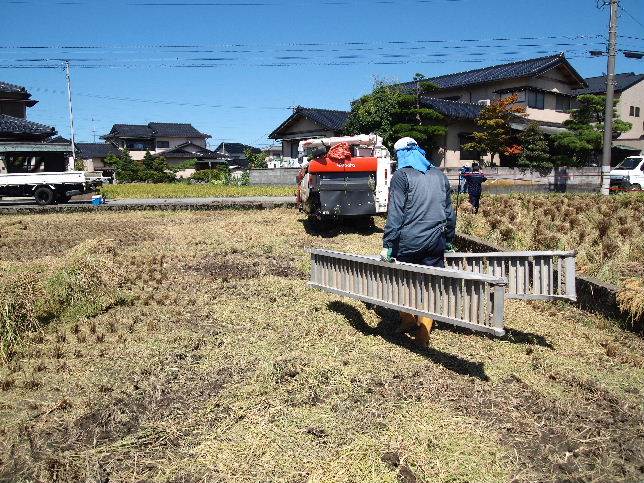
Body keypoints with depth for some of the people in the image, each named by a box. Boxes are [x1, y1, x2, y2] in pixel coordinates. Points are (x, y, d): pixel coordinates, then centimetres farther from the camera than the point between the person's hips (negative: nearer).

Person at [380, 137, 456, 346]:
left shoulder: (402, 176, -3)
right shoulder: (439, 175, 13)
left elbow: (395, 213, -11)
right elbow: (449, 212, 16)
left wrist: (388, 244, -11)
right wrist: (449, 241, 24)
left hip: (408, 242, -4)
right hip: (435, 241, 4)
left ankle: (407, 321, 25)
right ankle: (423, 335, 10)